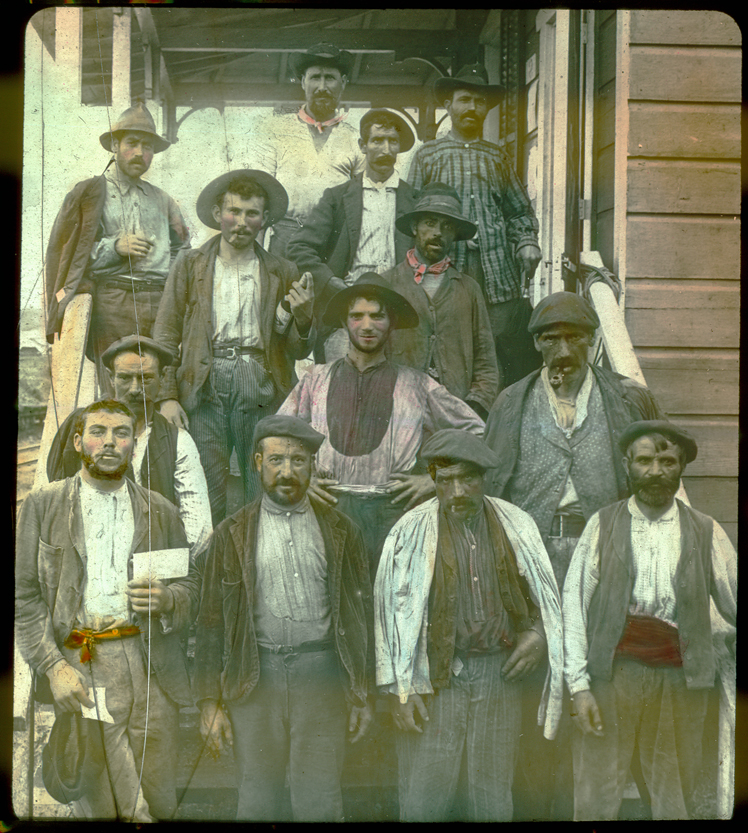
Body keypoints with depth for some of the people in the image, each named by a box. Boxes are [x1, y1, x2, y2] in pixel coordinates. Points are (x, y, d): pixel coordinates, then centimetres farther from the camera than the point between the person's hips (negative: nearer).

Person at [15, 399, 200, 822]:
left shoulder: (161, 511, 13)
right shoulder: (43, 505, 8)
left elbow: (191, 587, 16)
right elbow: (27, 597, 3)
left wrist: (167, 600, -7)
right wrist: (52, 666, -8)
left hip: (152, 669, 2)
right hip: (80, 665, -2)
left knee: (160, 802, 3)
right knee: (99, 805, -2)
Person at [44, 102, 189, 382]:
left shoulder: (161, 200, 23)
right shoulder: (89, 193, 10)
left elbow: (182, 251, 29)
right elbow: (61, 254, 3)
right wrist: (113, 247, -8)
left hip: (161, 303, 3)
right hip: (112, 303, -3)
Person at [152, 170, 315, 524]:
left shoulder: (283, 273, 14)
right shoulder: (191, 265, 13)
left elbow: (299, 350, 13)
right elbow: (165, 335, 10)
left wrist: (301, 314, -8)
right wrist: (167, 396, -1)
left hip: (260, 387, 0)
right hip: (205, 386, 0)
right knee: (205, 498, -7)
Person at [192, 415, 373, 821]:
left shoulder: (340, 531, 9)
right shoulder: (232, 534, 7)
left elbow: (360, 612, 10)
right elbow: (211, 621, 6)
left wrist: (362, 694, 6)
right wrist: (210, 702, 1)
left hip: (322, 678, 0)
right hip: (255, 677, 0)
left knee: (321, 806, 0)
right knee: (257, 804, 5)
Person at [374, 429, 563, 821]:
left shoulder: (517, 526, 6)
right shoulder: (411, 531, -4)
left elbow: (543, 594, 18)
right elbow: (393, 610, -3)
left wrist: (538, 635, 0)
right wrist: (400, 689, -6)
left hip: (499, 674, 3)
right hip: (436, 677, -2)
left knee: (493, 802, 10)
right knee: (424, 800, -1)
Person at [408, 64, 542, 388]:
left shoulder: (497, 156, 21)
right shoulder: (427, 154, 14)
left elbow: (519, 210, 23)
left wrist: (527, 242, 4)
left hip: (499, 274, 2)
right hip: (446, 273, -2)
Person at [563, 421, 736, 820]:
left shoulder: (706, 532, 10)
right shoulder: (603, 524, 7)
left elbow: (734, 601, 11)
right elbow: (574, 604, 3)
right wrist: (579, 686, -4)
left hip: (680, 680, 1)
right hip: (612, 672, -1)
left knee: (675, 802, 6)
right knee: (596, 800, -1)